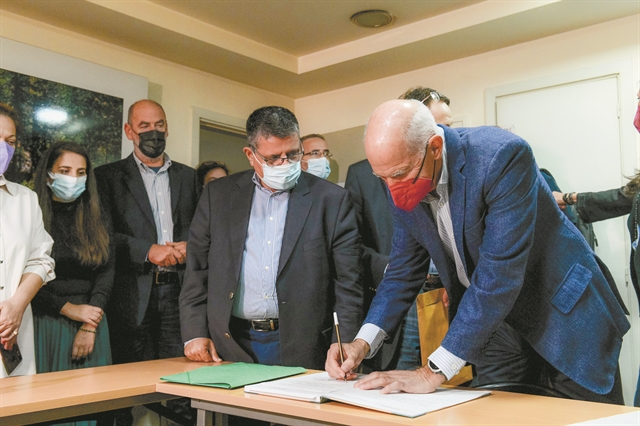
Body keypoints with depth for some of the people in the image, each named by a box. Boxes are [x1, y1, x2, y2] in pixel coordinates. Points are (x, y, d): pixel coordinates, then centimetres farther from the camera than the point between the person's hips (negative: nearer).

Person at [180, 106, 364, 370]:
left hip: (301, 348, -1)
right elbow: (197, 268, 8)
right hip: (229, 347, 2)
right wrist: (194, 334, 0)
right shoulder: (218, 195, 7)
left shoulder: (332, 200, 0)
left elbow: (348, 286, -1)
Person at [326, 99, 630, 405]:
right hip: (494, 331, 5)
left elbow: (499, 273, -34)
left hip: (563, 319, -4)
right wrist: (363, 342, -14)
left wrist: (434, 372, -33)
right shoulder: (403, 186, -9)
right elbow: (404, 270, 1)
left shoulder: (502, 156, -30)